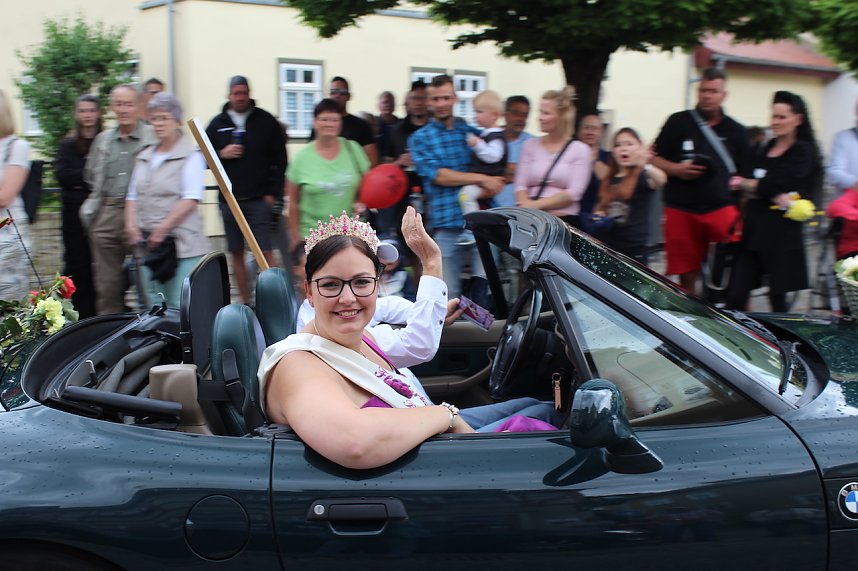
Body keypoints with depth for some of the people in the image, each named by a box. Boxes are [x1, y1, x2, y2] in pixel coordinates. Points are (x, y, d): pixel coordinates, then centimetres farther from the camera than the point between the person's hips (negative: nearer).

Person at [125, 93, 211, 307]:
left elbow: (191, 199, -12)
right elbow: (133, 196, 20)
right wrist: (131, 224, 1)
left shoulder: (190, 156, -3)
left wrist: (162, 229, -15)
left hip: (182, 246, -6)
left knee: (180, 305, -8)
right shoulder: (144, 157, 18)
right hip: (147, 245, 6)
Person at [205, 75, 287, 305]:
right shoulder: (217, 124, 9)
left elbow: (280, 159, 1)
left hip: (258, 199, -3)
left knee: (265, 251, -9)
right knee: (237, 253, 7)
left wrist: (273, 192, -5)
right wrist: (221, 154, -9)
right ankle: (245, 302, 15)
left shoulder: (266, 121, 2)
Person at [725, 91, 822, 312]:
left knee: (777, 297, 5)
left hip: (781, 235, -5)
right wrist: (776, 197, -14)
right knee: (735, 296, -2)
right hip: (752, 230, 5)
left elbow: (776, 184, -13)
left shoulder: (804, 152, -2)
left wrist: (745, 184, 2)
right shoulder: (768, 148, 16)